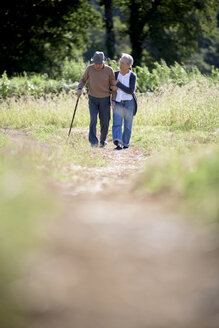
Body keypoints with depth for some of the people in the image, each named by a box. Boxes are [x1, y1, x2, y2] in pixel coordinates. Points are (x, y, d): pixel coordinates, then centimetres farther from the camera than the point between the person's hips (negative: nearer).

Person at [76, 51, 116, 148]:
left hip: (105, 100, 0)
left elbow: (113, 85, 1)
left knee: (104, 122, 1)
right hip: (93, 99, 0)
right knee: (93, 120, -17)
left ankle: (103, 140, 24)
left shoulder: (109, 70, -10)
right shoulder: (89, 69, -7)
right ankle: (93, 142, -18)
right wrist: (79, 89, -9)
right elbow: (83, 79, 9)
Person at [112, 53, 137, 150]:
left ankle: (125, 143, 24)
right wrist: (113, 99, 0)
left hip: (129, 102, -2)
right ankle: (118, 143, -26)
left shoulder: (132, 76, -8)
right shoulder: (116, 74, 2)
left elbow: (131, 91, -19)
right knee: (117, 123, -15)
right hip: (118, 102, 2)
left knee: (128, 124, 7)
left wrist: (118, 84, -20)